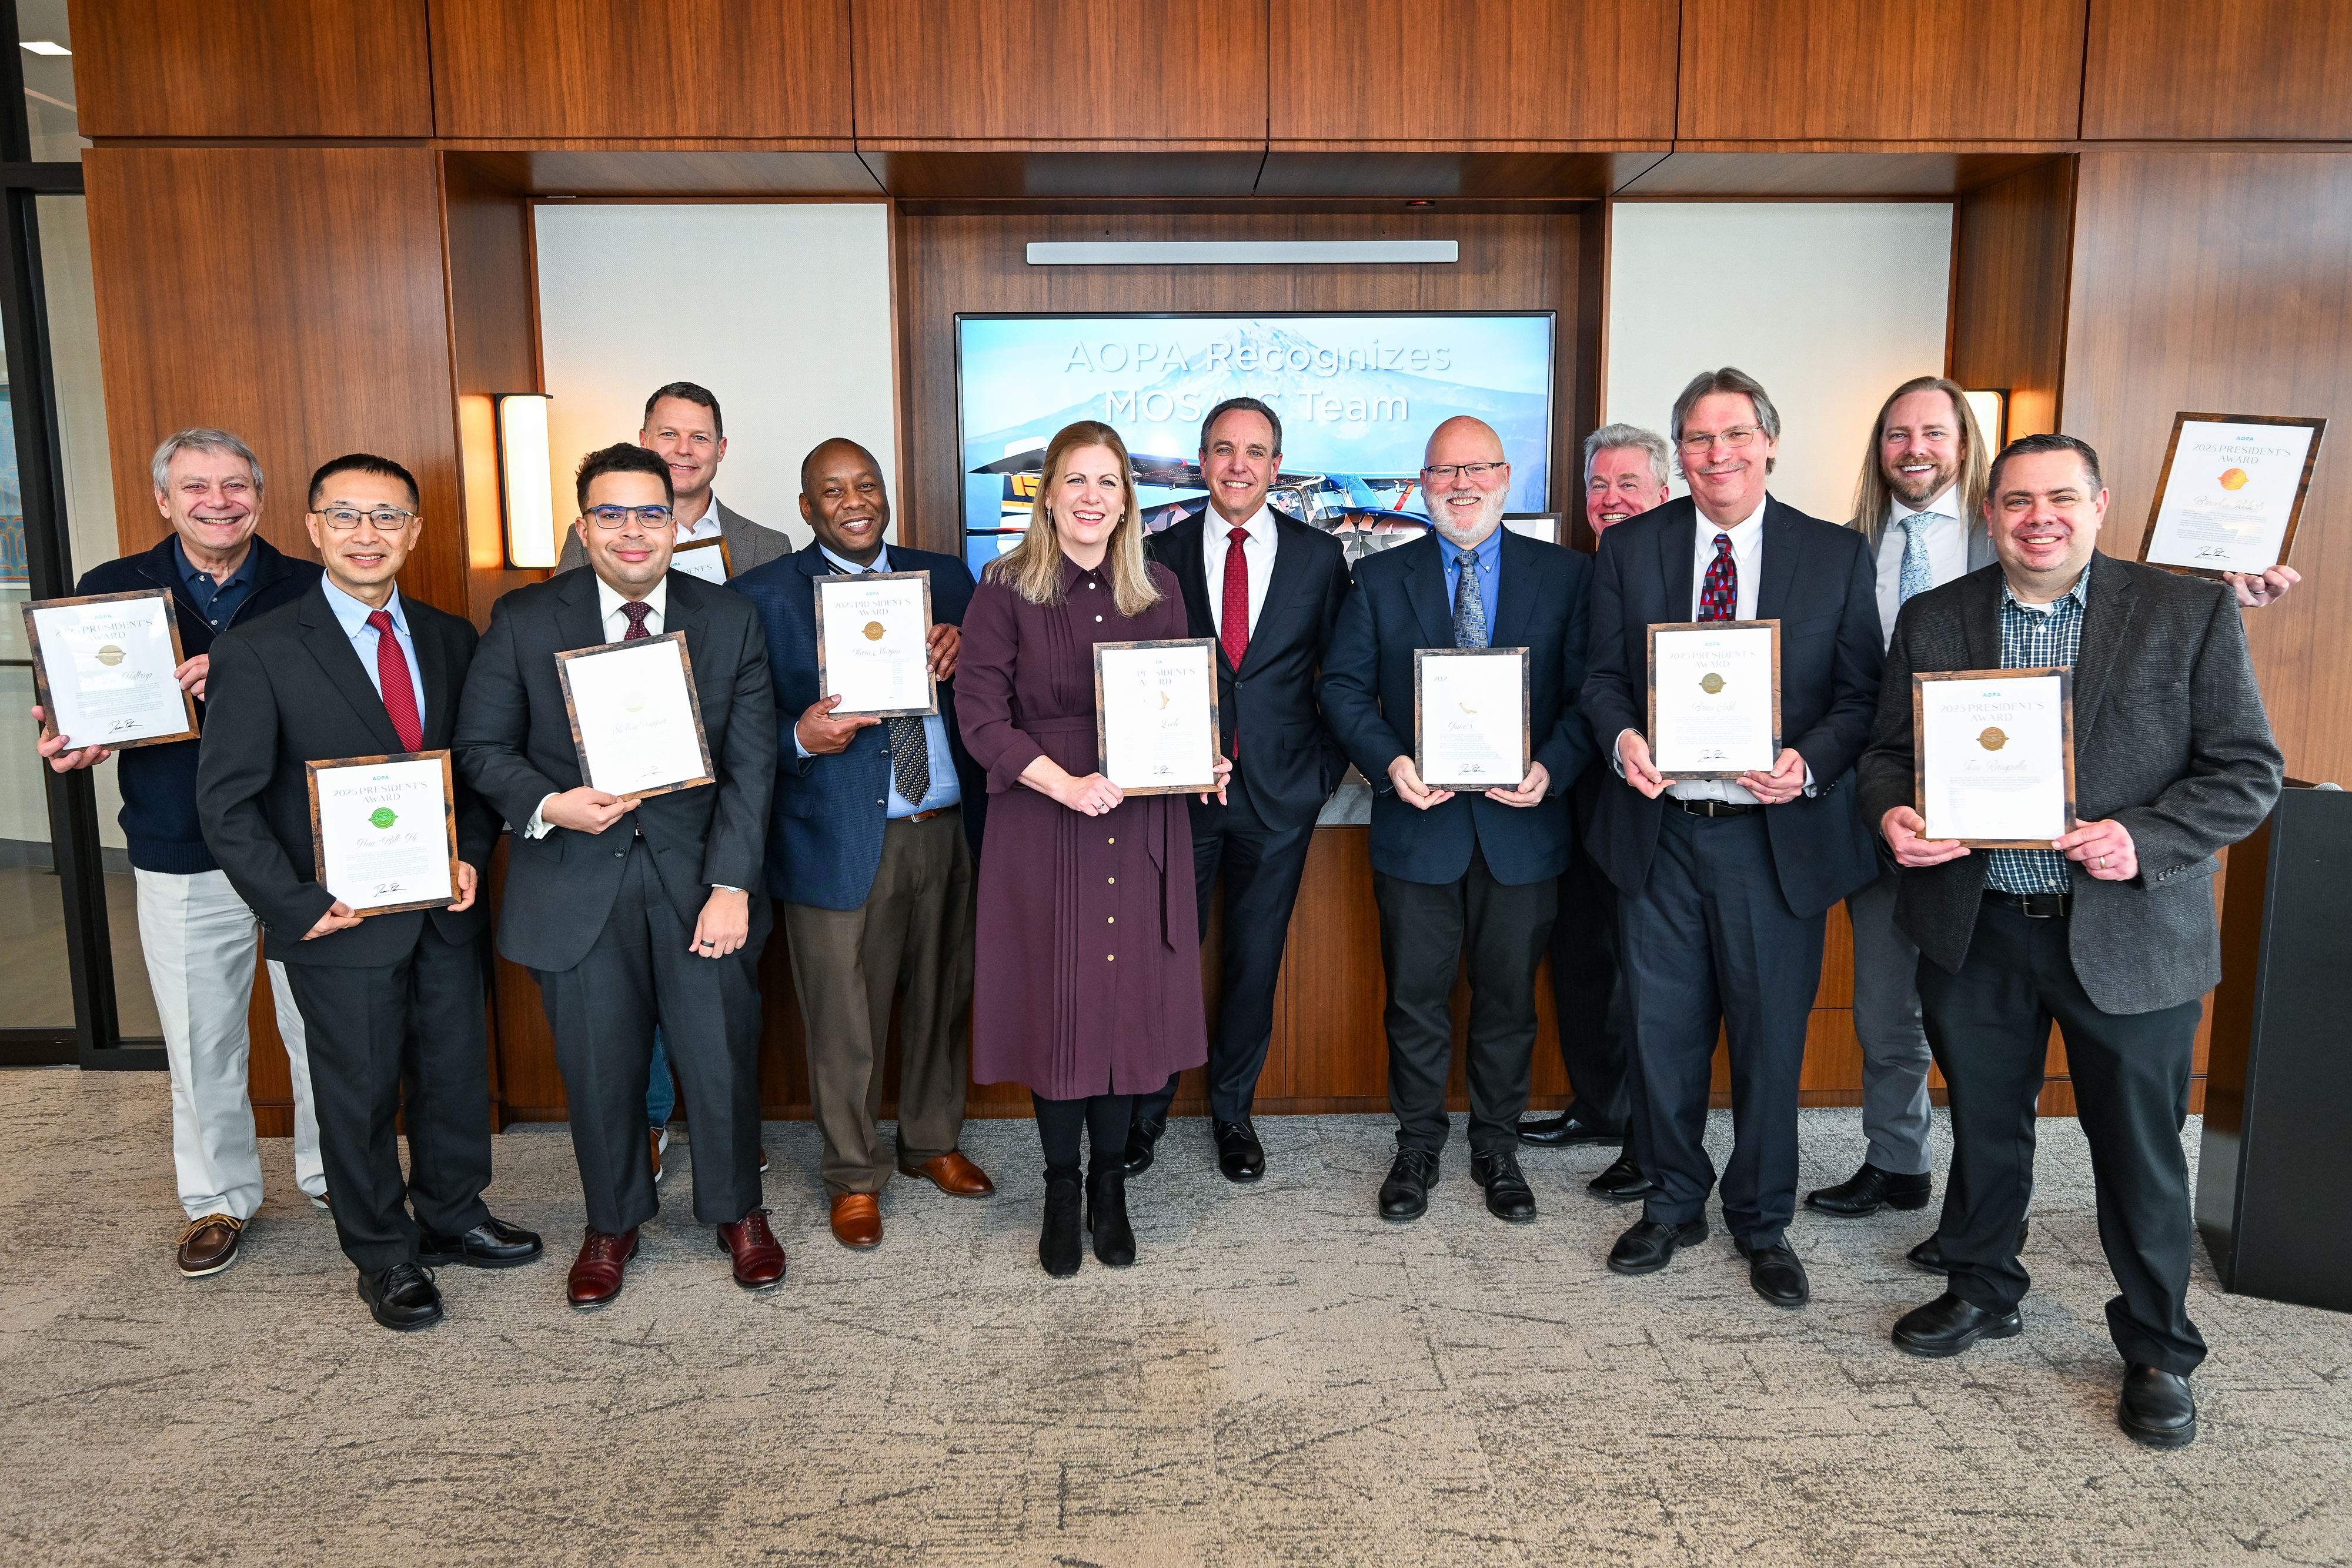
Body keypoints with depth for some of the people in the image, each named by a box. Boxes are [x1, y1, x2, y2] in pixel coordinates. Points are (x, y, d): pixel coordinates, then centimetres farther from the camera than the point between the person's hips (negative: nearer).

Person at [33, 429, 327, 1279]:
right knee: (201, 1042, 10)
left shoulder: (307, 590, 0)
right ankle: (218, 1199, 28)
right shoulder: (108, 593, 5)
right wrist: (69, 746, -12)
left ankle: (333, 1174, 29)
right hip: (183, 862, 1)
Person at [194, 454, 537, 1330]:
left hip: (445, 908, 4)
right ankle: (384, 1257, 28)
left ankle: (452, 1216, 37)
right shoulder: (258, 651, -9)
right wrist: (297, 907, -14)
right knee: (360, 1094, 9)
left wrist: (472, 856, -3)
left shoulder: (451, 641, 6)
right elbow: (227, 802, -9)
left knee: (457, 1072, 15)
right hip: (342, 922, -4)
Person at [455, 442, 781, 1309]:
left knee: (724, 1058, 8)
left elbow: (751, 764, -3)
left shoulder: (732, 620, 1)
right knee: (599, 1068, 11)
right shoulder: (523, 620, 1)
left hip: (697, 876, 0)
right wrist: (549, 804, -17)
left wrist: (731, 885, -10)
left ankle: (738, 1212, 32)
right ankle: (612, 1223, 34)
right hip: (577, 882, 0)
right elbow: (482, 746, 3)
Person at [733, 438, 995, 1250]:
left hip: (946, 831, 4)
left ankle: (934, 1143, 37)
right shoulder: (763, 595, 0)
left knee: (943, 998, 16)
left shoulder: (944, 578, 12)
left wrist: (963, 655, -9)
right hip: (842, 840, -3)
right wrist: (801, 737, -22)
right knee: (843, 1022, 6)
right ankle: (854, 1176, 26)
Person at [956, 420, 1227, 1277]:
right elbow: (980, 712, -6)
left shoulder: (1159, 589, 10)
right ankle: (1061, 1191, 23)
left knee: (1130, 996, 6)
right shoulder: (1007, 589, -1)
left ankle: (1109, 1185, 24)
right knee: (1054, 998, 4)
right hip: (1040, 823, -2)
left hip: (1143, 823, 3)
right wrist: (1065, 783, -18)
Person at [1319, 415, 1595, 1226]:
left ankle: (1497, 1148, 31)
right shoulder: (1380, 578, 4)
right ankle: (1417, 1145, 28)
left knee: (1509, 999, 12)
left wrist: (1551, 768, -17)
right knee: (1416, 998, 10)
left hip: (1522, 825, 0)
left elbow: (1590, 692, -1)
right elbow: (1343, 686, 1)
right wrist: (1390, 761, -15)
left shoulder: (1566, 574, 3)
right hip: (1417, 823, 0)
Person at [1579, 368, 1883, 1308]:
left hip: (1777, 838, -1)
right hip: (1659, 832, 1)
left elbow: (1861, 694, 1)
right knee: (1663, 1031, 12)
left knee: (1771, 1038, 9)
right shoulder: (1630, 548, 4)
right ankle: (1674, 1204, 33)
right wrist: (1622, 736, -14)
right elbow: (1603, 675, 7)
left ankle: (1763, 1223, 29)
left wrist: (1809, 763, -17)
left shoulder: (1837, 556, 1)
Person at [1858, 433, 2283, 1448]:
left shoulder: (2191, 614, -4)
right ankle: (1981, 1290, 40)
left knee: (2140, 1152, 9)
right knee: (1982, 1124, 17)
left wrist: (2144, 840, -21)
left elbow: (2249, 772, -5)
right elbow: (1887, 750, 9)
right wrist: (1893, 813, -13)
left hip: (2128, 936, -2)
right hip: (1974, 931, 2)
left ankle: (2157, 1351, 30)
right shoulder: (1932, 620, 4)